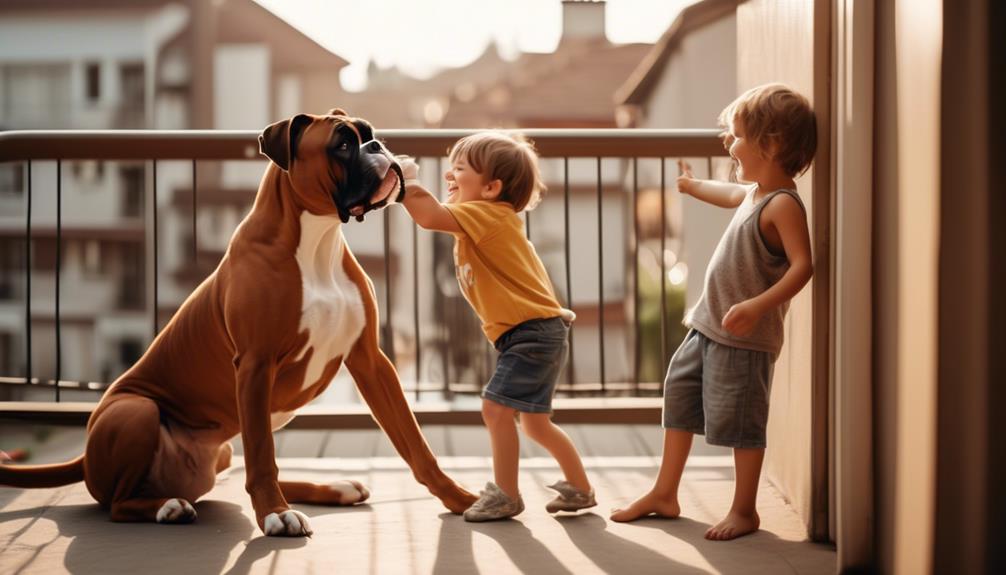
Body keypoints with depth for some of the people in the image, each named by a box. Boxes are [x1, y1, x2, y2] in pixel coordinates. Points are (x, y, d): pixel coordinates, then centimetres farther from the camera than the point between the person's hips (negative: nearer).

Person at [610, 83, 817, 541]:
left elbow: (802, 265, -28)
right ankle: (664, 495, 30)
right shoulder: (754, 194, 10)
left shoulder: (783, 204, -20)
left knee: (739, 423, -1)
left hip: (745, 338, -10)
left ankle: (744, 511, 15)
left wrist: (757, 305, -36)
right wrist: (692, 185, 52)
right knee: (678, 397, 17)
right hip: (708, 326, 10)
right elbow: (731, 195, 35)